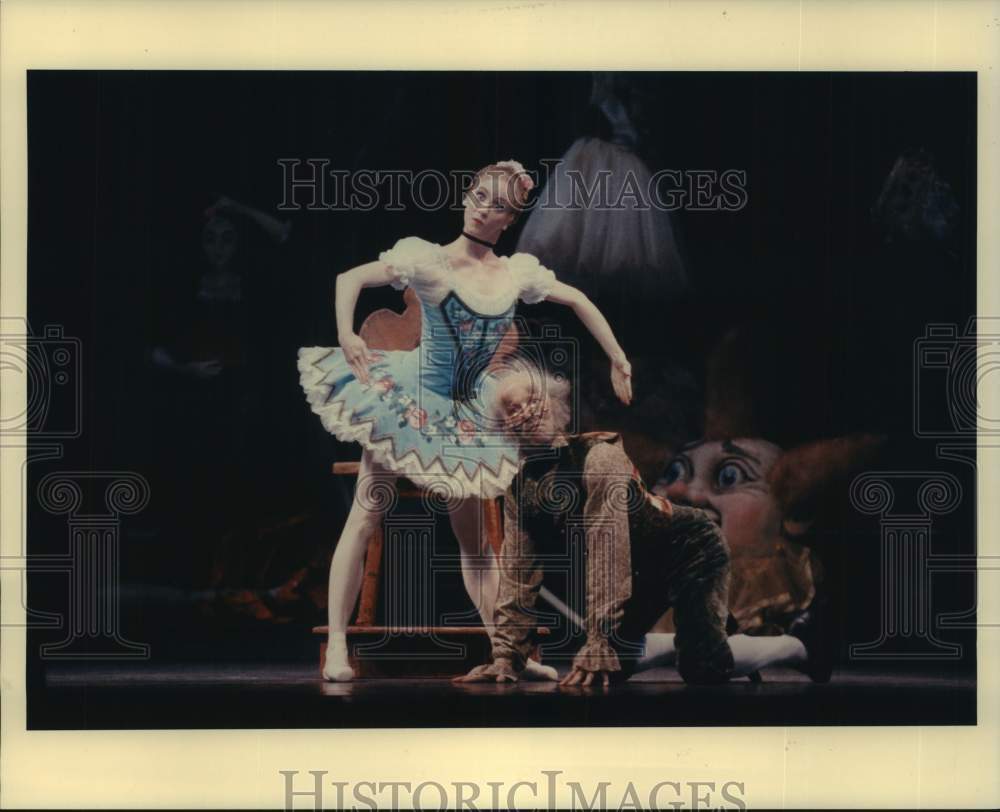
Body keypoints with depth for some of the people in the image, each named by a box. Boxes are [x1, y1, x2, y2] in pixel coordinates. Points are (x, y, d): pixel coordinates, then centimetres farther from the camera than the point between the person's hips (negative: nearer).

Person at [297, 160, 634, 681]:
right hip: (407, 402, -4)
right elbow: (350, 278, -15)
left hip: (467, 414, 5)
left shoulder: (518, 274, 1)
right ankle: (336, 645, -4)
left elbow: (578, 302, 15)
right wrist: (346, 335, -31)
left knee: (472, 535, 9)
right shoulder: (429, 261, -12)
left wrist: (619, 363, 14)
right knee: (365, 517, -6)